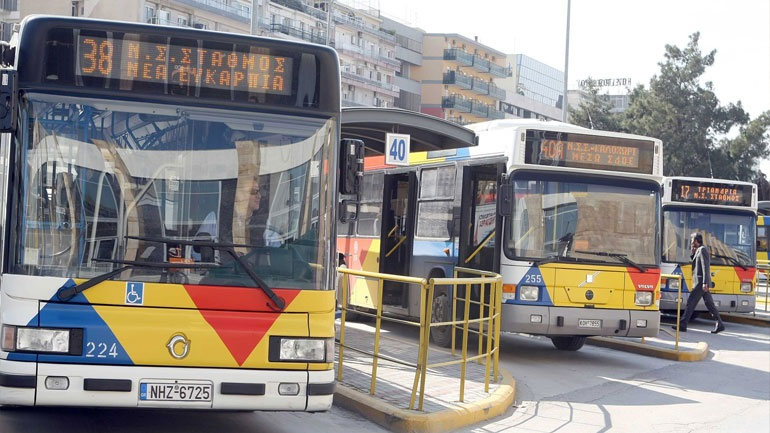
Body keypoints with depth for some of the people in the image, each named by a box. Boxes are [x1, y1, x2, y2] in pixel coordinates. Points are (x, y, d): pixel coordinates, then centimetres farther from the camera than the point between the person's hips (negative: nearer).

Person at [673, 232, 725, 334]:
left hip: (700, 282, -10)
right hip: (702, 283, 10)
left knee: (691, 302, -7)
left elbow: (706, 267, -18)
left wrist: (705, 283, -24)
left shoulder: (702, 250, -11)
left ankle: (682, 325, -5)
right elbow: (694, 263, 22)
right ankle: (720, 324, 9)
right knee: (709, 304, 9)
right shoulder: (698, 250, 19)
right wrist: (692, 252, 11)